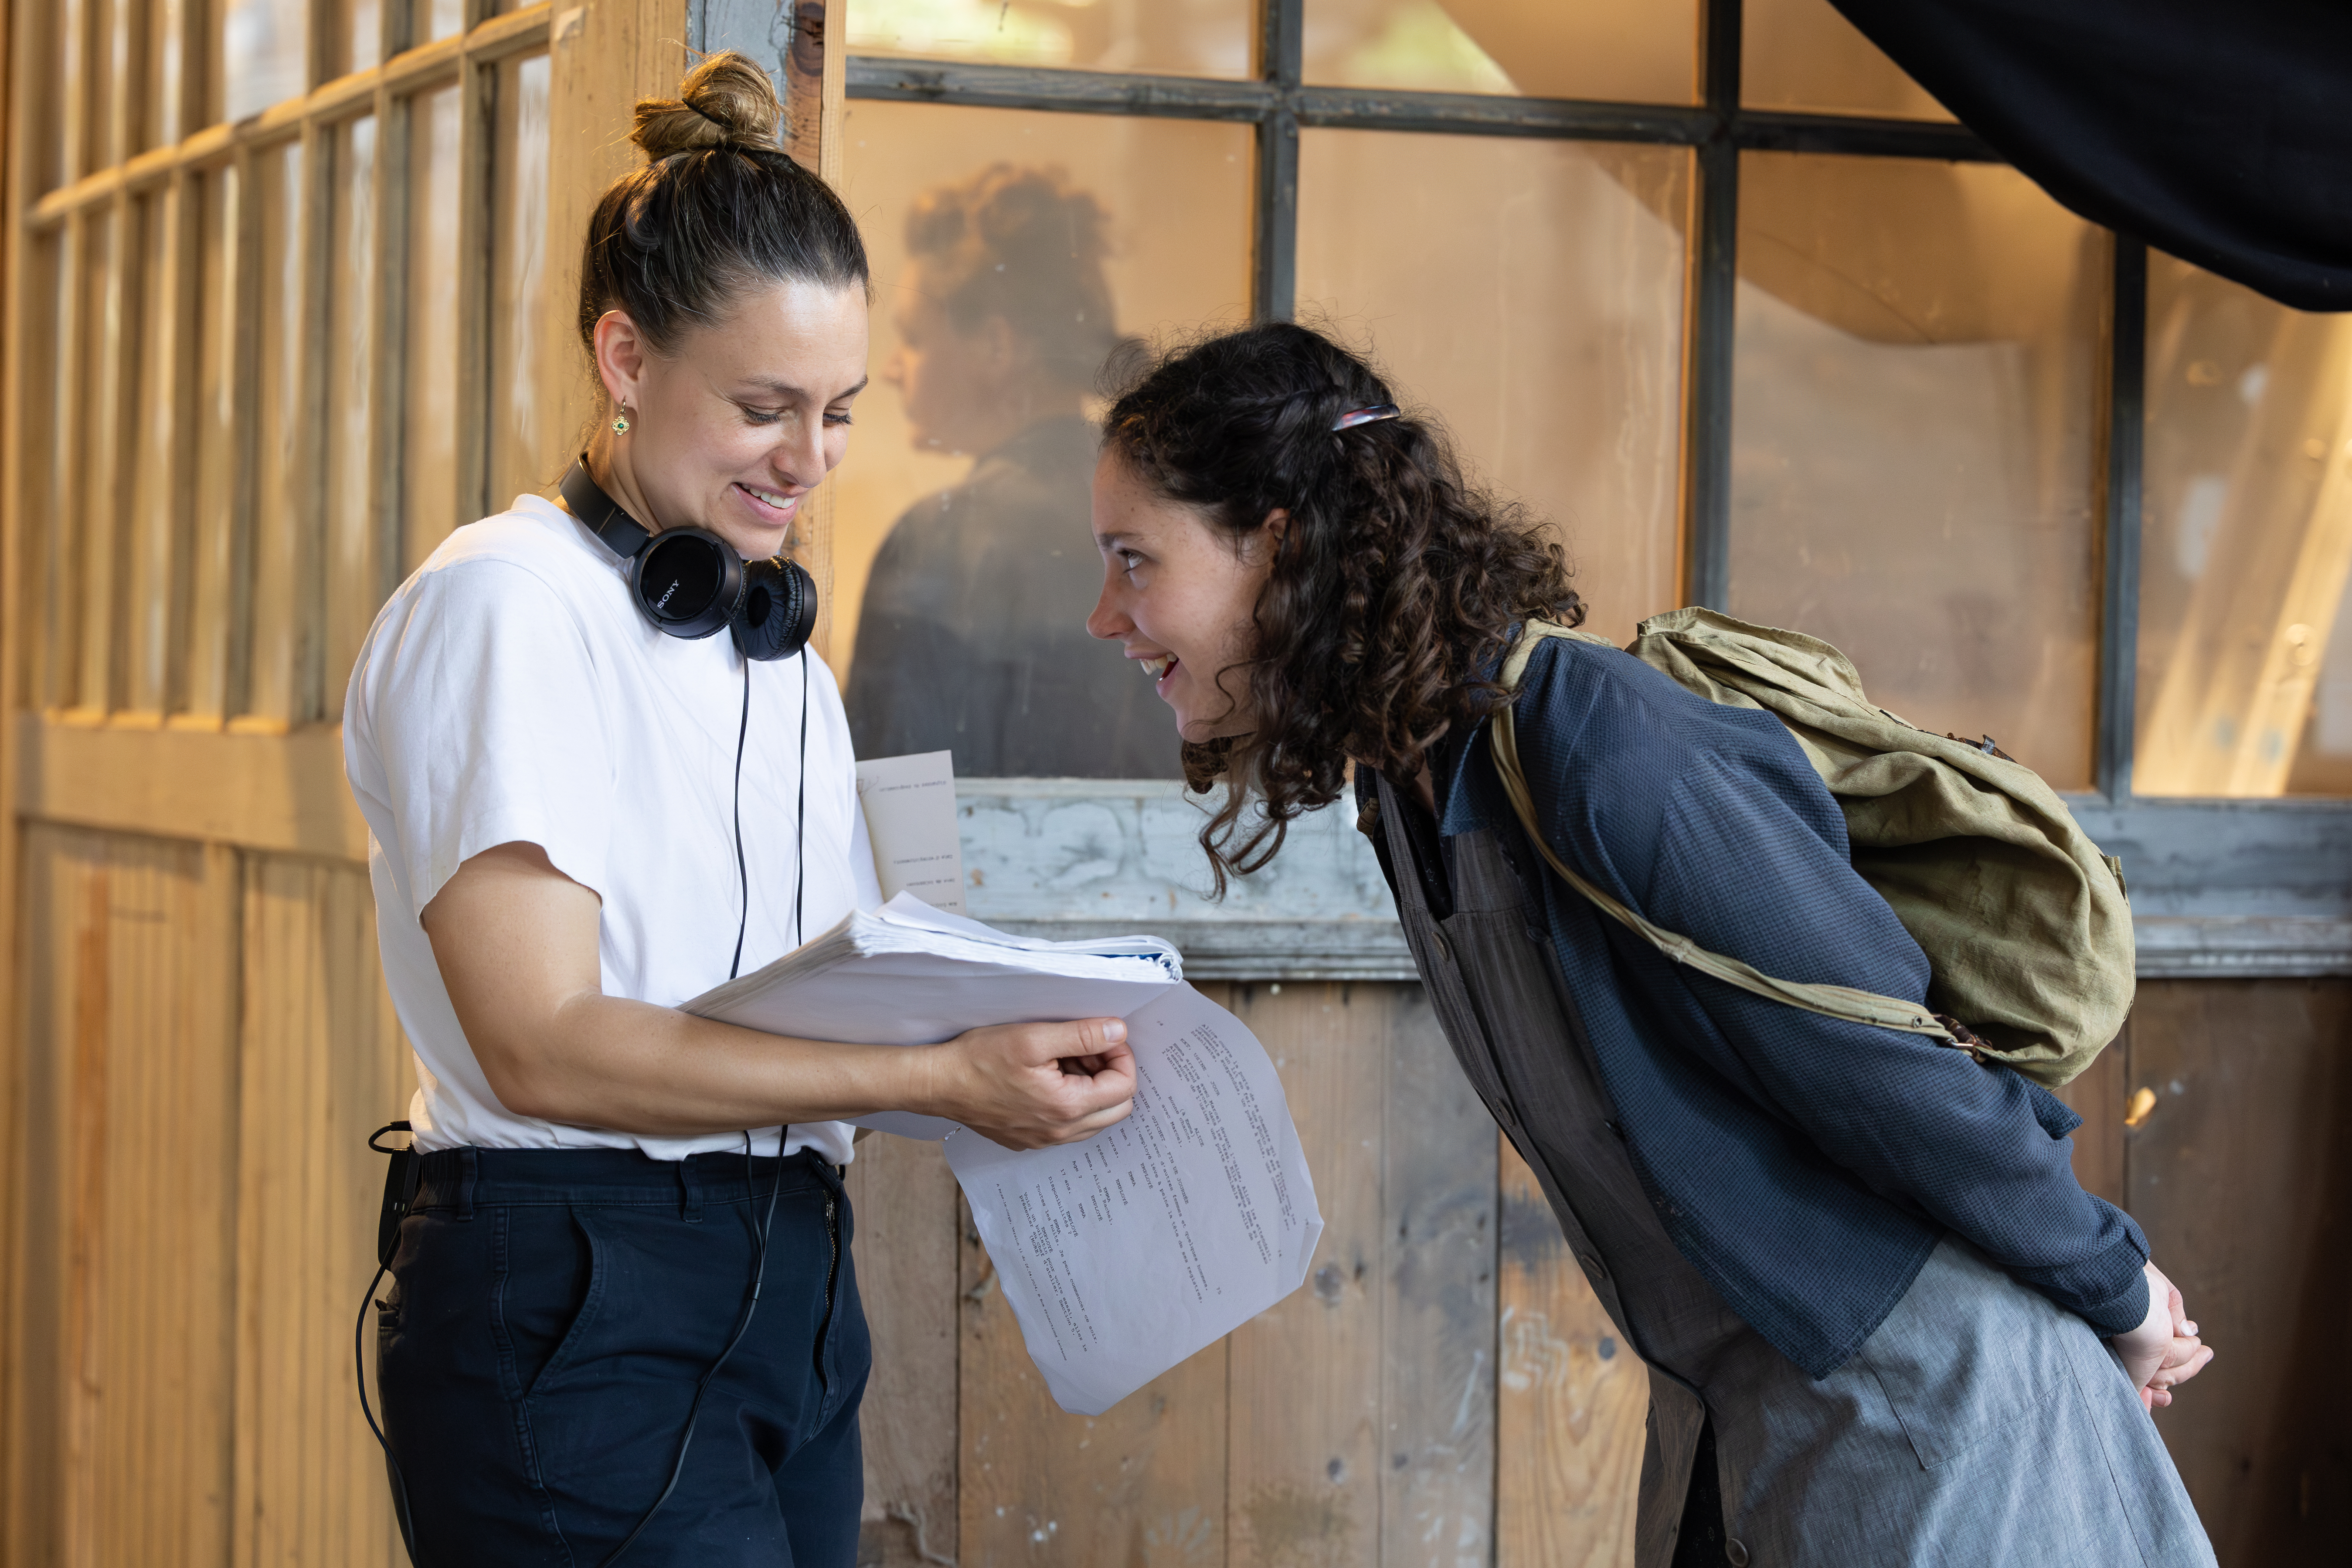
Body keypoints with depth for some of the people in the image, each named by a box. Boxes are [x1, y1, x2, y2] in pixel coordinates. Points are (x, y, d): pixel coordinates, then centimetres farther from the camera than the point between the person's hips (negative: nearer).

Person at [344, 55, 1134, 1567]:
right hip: (580, 1311, -8)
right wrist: (940, 1077, -21)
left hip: (791, 1291, 8)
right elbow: (545, 1041, -17)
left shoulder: (783, 657, 19)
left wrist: (1021, 1052, -5)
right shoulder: (505, 604, -7)